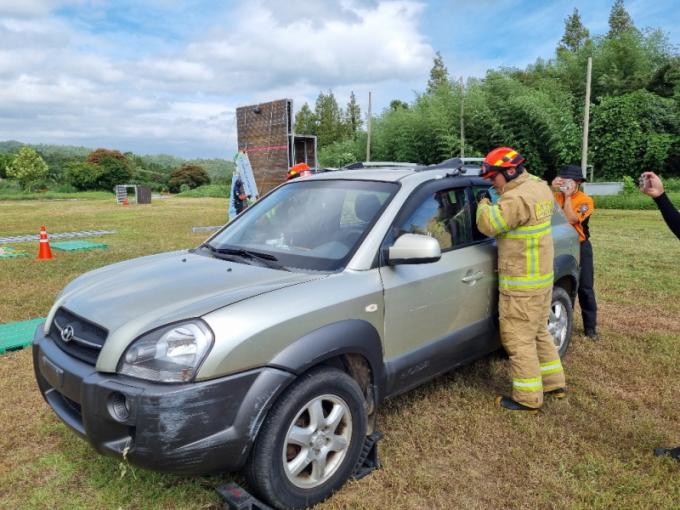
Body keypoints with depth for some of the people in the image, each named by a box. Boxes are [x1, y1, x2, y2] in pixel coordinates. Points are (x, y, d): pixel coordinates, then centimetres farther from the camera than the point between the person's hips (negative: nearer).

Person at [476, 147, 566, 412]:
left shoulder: (518, 198, -23)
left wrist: (484, 205, -2)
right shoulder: (538, 187, 8)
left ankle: (528, 398, 9)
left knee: (519, 340, 0)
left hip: (521, 284, -10)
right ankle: (554, 383, 34)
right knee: (539, 332, 22)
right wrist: (498, 201, 9)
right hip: (542, 277, 10)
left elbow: (488, 224, -22)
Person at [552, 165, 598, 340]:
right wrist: (552, 190, -23)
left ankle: (590, 327, 14)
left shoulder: (585, 201, -10)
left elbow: (570, 219, -24)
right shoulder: (557, 196, 1)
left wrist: (568, 196, -20)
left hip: (580, 247, -3)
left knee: (585, 288, 3)